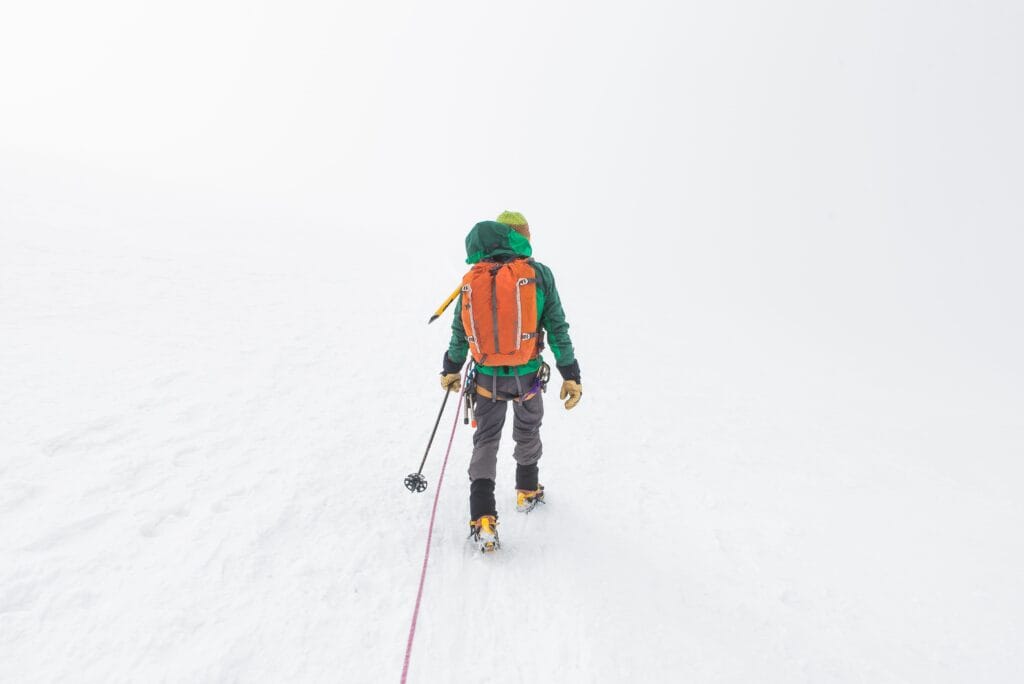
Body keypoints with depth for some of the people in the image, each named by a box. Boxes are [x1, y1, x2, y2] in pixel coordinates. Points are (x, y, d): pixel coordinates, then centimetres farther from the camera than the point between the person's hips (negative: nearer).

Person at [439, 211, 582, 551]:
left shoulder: (472, 279, -1)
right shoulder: (538, 274, -9)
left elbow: (459, 332, 6)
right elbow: (557, 329, -8)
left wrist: (451, 369, 20)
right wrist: (570, 375, -1)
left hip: (487, 378, 1)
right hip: (527, 377, -1)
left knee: (485, 440, 15)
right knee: (527, 433, 24)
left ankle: (483, 518, 8)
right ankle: (527, 491, 44)